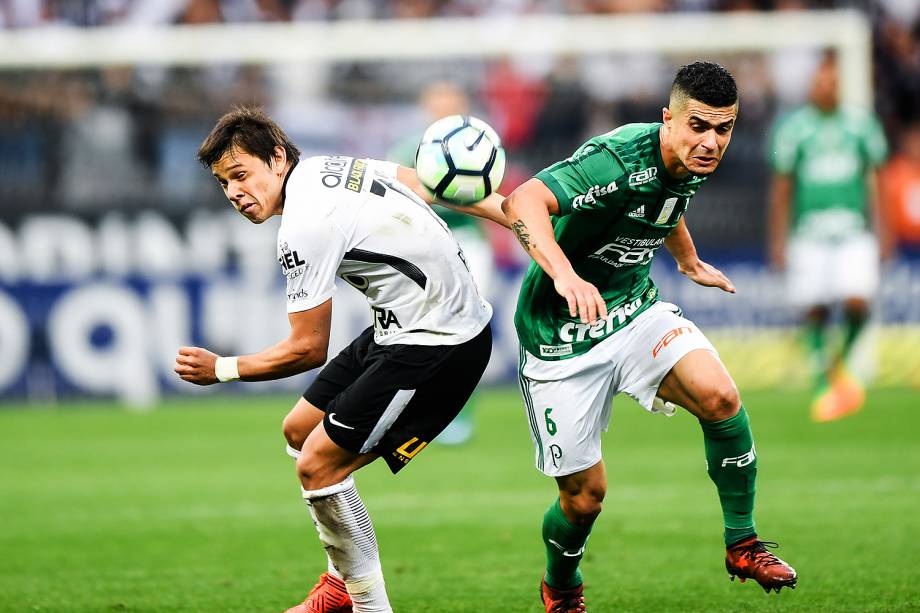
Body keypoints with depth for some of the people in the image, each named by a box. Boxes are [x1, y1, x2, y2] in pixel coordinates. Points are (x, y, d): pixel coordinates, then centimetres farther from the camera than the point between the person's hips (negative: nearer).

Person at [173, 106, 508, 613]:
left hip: (436, 344, -11)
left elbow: (308, 350, -15)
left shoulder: (304, 227, -22)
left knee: (318, 467, -11)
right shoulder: (325, 167, 5)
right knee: (300, 432, 18)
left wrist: (221, 370, -4)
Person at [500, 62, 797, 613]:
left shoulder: (690, 166, -3)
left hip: (635, 310, 6)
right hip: (563, 334, -6)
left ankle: (743, 544, -4)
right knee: (585, 494, 0)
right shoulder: (617, 160, -28)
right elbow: (523, 203, -43)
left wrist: (690, 263, 42)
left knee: (720, 396, -22)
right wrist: (564, 275, -59)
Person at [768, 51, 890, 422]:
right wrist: (778, 240, 2)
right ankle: (823, 387, 10)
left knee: (858, 302, -15)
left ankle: (841, 362, 13)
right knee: (814, 312, -4)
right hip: (809, 235, -1)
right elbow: (782, 187, 5)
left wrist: (882, 229, 7)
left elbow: (875, 180, 12)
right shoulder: (793, 127, 1)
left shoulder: (861, 124, 6)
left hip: (855, 230, 1)